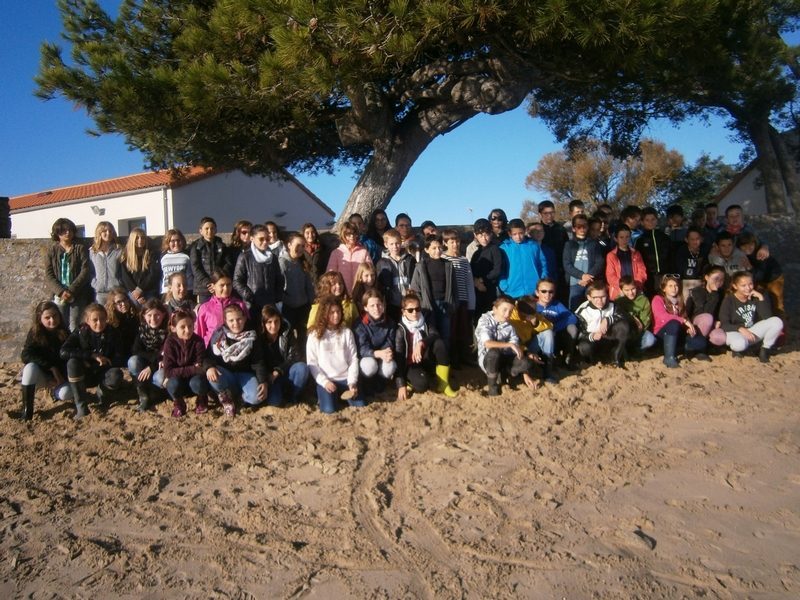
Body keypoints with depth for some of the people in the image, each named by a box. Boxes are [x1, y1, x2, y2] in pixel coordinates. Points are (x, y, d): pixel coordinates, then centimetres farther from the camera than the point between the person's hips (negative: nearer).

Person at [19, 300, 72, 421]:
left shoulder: (64, 333, -8)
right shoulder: (34, 333, -11)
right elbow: (25, 355, -24)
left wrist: (60, 377, -21)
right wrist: (51, 367, -30)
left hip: (60, 375, 1)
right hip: (41, 374, 0)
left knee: (67, 394, -30)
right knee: (31, 368, -35)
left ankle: (55, 391, 11)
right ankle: (27, 410, -24)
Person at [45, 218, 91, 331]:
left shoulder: (80, 248, 5)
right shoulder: (52, 250, 10)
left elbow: (85, 271, -4)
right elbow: (48, 276, 4)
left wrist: (71, 290, -13)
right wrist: (61, 291, -12)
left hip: (78, 295, -1)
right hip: (59, 295, 2)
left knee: (75, 327, -7)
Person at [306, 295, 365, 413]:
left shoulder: (347, 332, 6)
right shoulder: (315, 335, -1)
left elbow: (353, 359, 4)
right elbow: (311, 363, -2)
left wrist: (352, 382, -8)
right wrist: (324, 382, -14)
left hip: (345, 378, 2)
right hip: (326, 380, -2)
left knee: (361, 406, -15)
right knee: (329, 410, -23)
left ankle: (342, 395, 14)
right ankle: (323, 395, 10)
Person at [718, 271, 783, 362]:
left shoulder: (755, 297, -2)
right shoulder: (728, 300, -12)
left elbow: (767, 317, -12)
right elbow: (724, 324, -16)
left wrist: (761, 298, -19)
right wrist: (740, 329, -32)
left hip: (752, 331, 5)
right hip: (734, 332, -5)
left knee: (777, 321, -18)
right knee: (740, 344, -40)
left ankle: (765, 350, 0)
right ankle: (736, 348, -1)